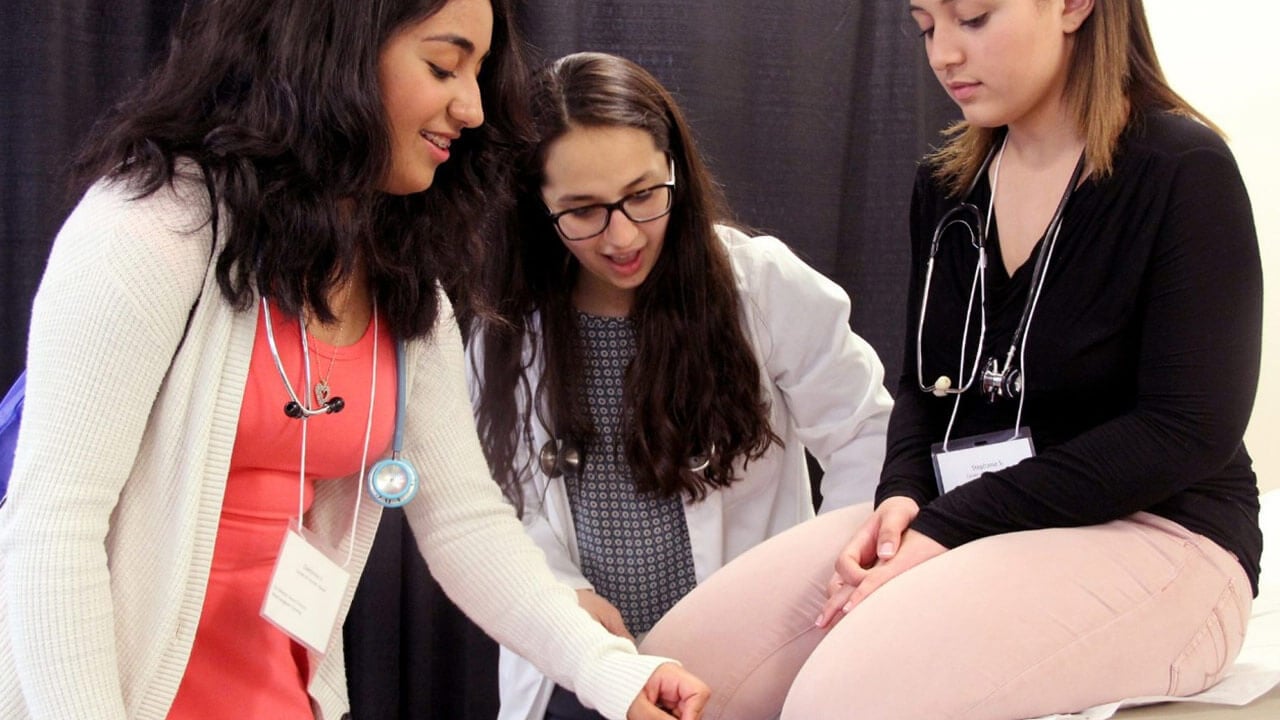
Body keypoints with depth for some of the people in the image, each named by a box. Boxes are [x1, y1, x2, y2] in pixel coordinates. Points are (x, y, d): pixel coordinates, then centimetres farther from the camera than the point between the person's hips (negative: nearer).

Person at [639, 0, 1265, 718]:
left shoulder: (1183, 172, -9)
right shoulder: (948, 184, 11)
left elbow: (1189, 431, -15)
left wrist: (953, 525, -19)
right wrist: (901, 496, -6)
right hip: (947, 520, 6)